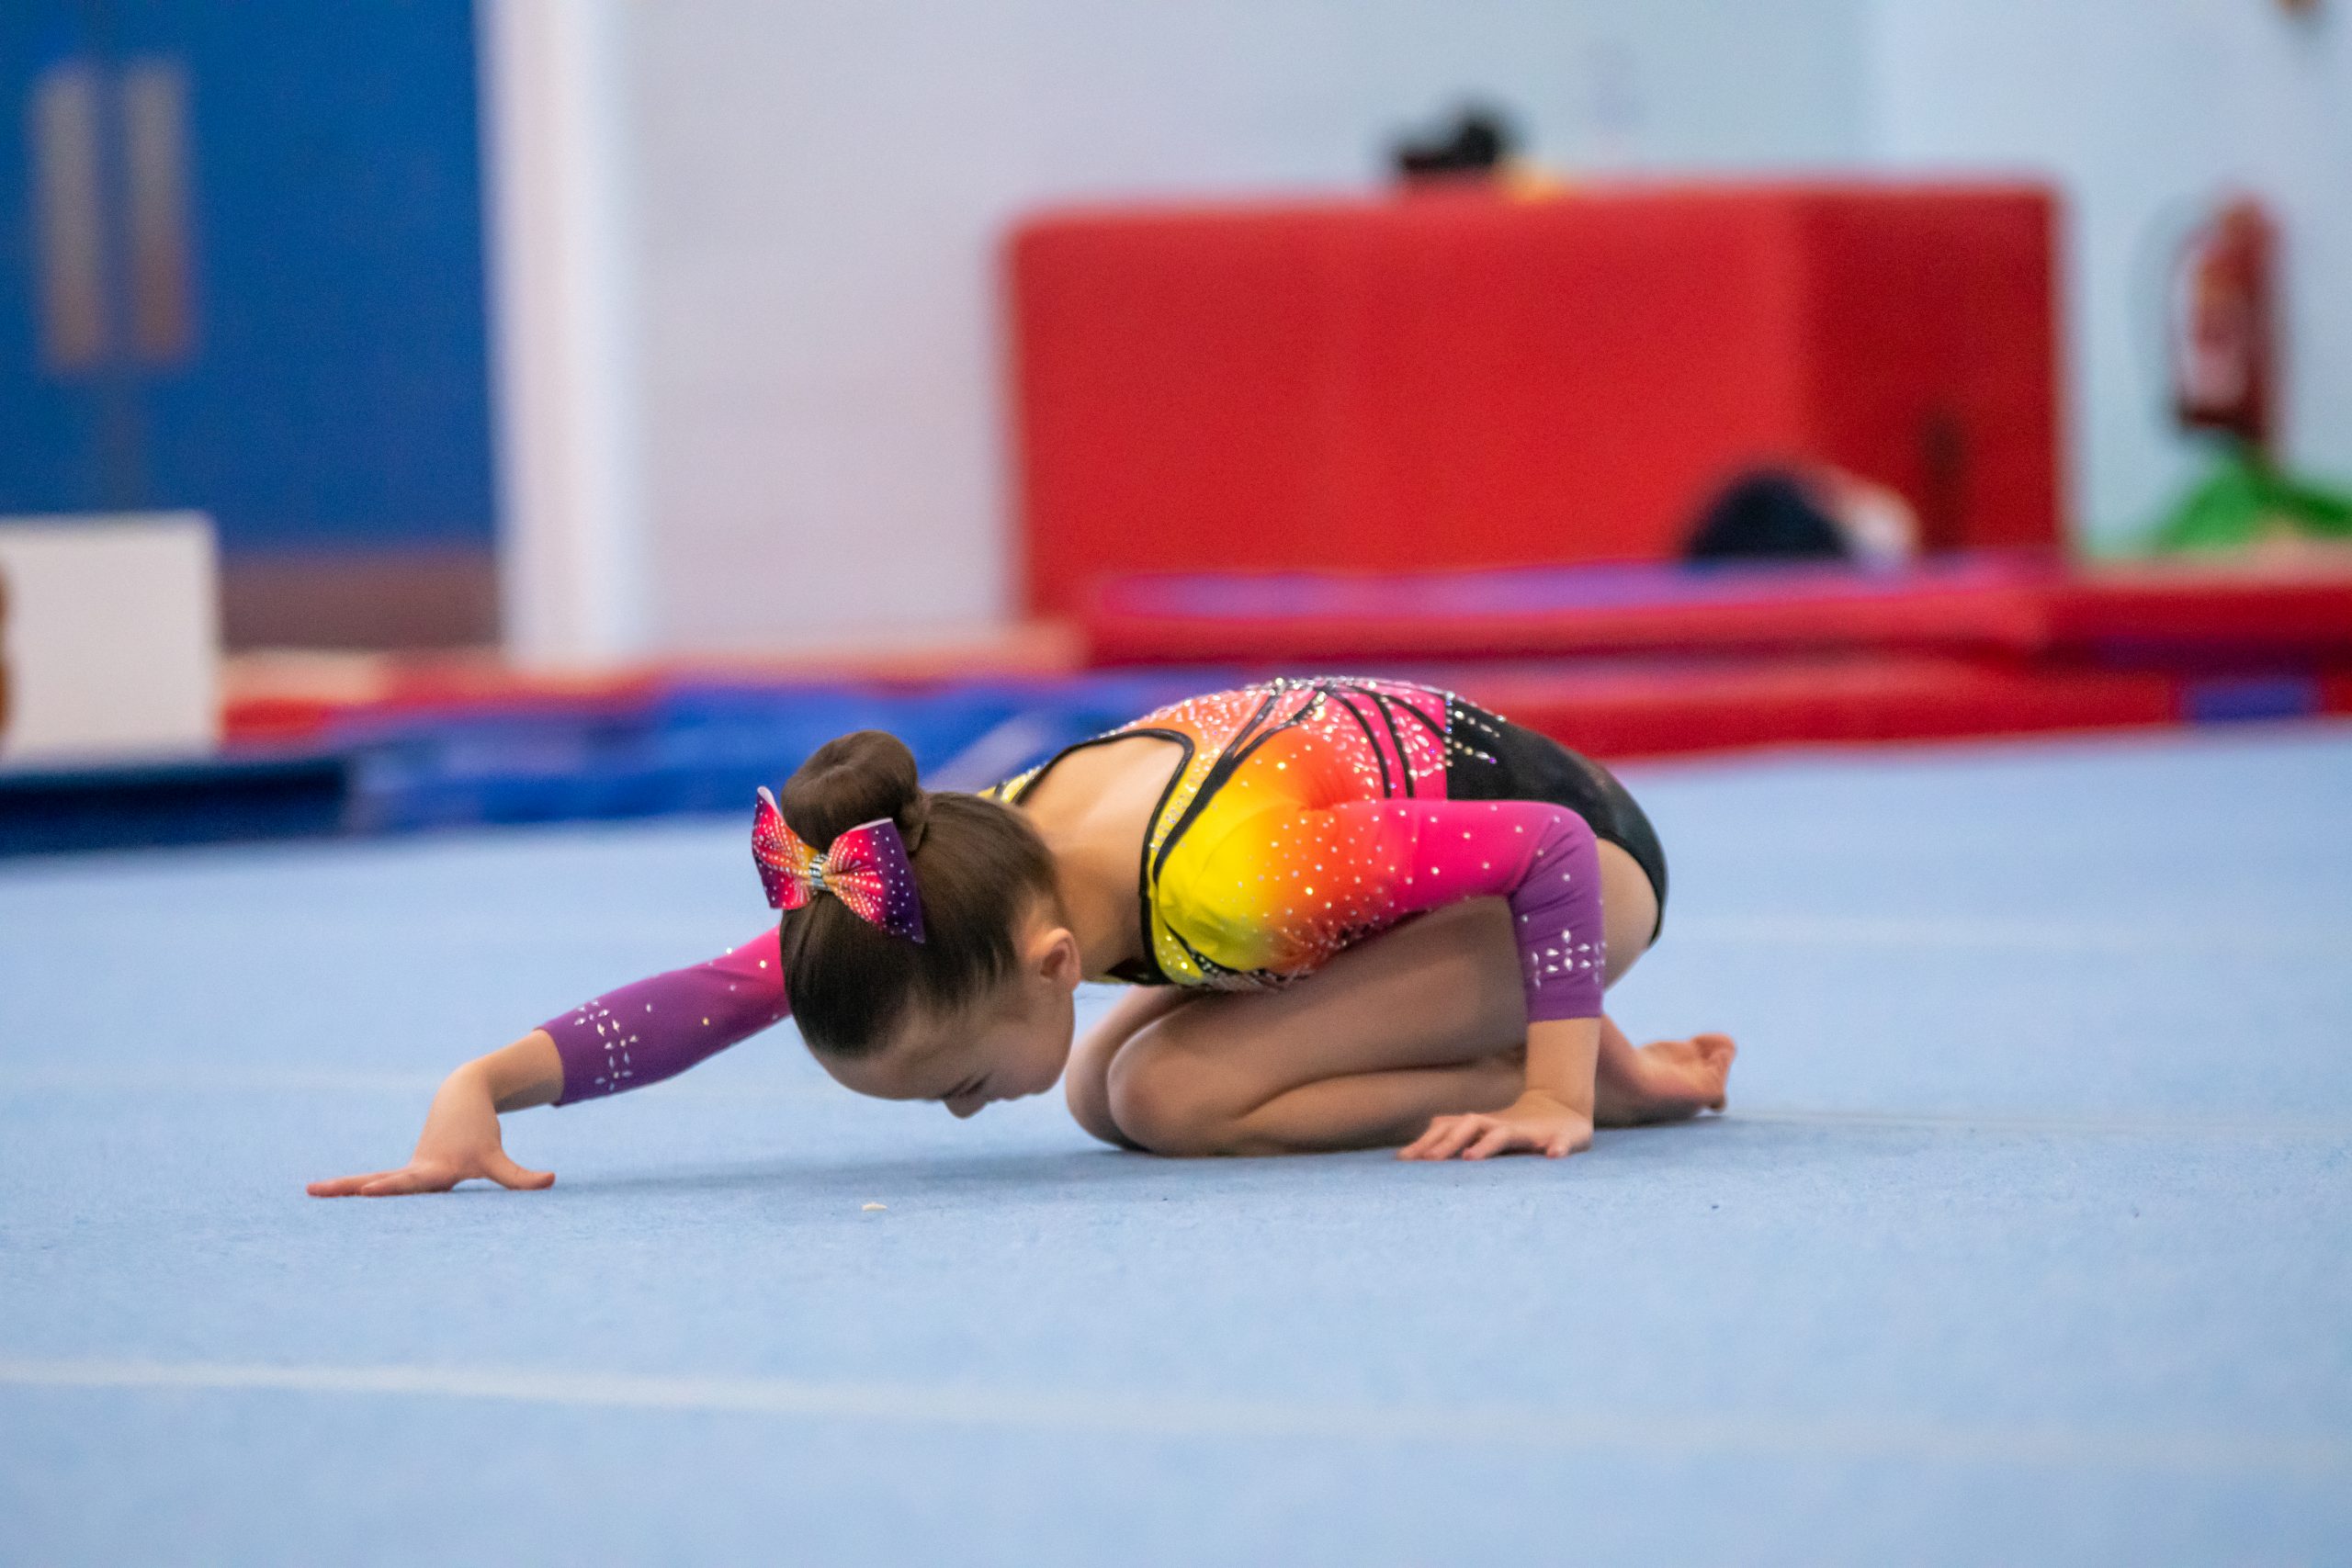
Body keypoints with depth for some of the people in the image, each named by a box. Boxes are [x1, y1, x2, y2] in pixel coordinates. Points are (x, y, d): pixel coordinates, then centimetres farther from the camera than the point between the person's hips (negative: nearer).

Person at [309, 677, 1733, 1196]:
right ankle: (1557, 1052, 12)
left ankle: (1591, 1081, -8)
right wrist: (485, 1089, -28)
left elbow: (1551, 850, -34)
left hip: (1586, 853, -8)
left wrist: (1558, 1099, -31)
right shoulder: (972, 863, -18)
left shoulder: (1225, 880, -39)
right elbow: (722, 992, -17)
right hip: (1426, 820, 8)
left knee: (1169, 1096, -21)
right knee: (1105, 1094, 12)